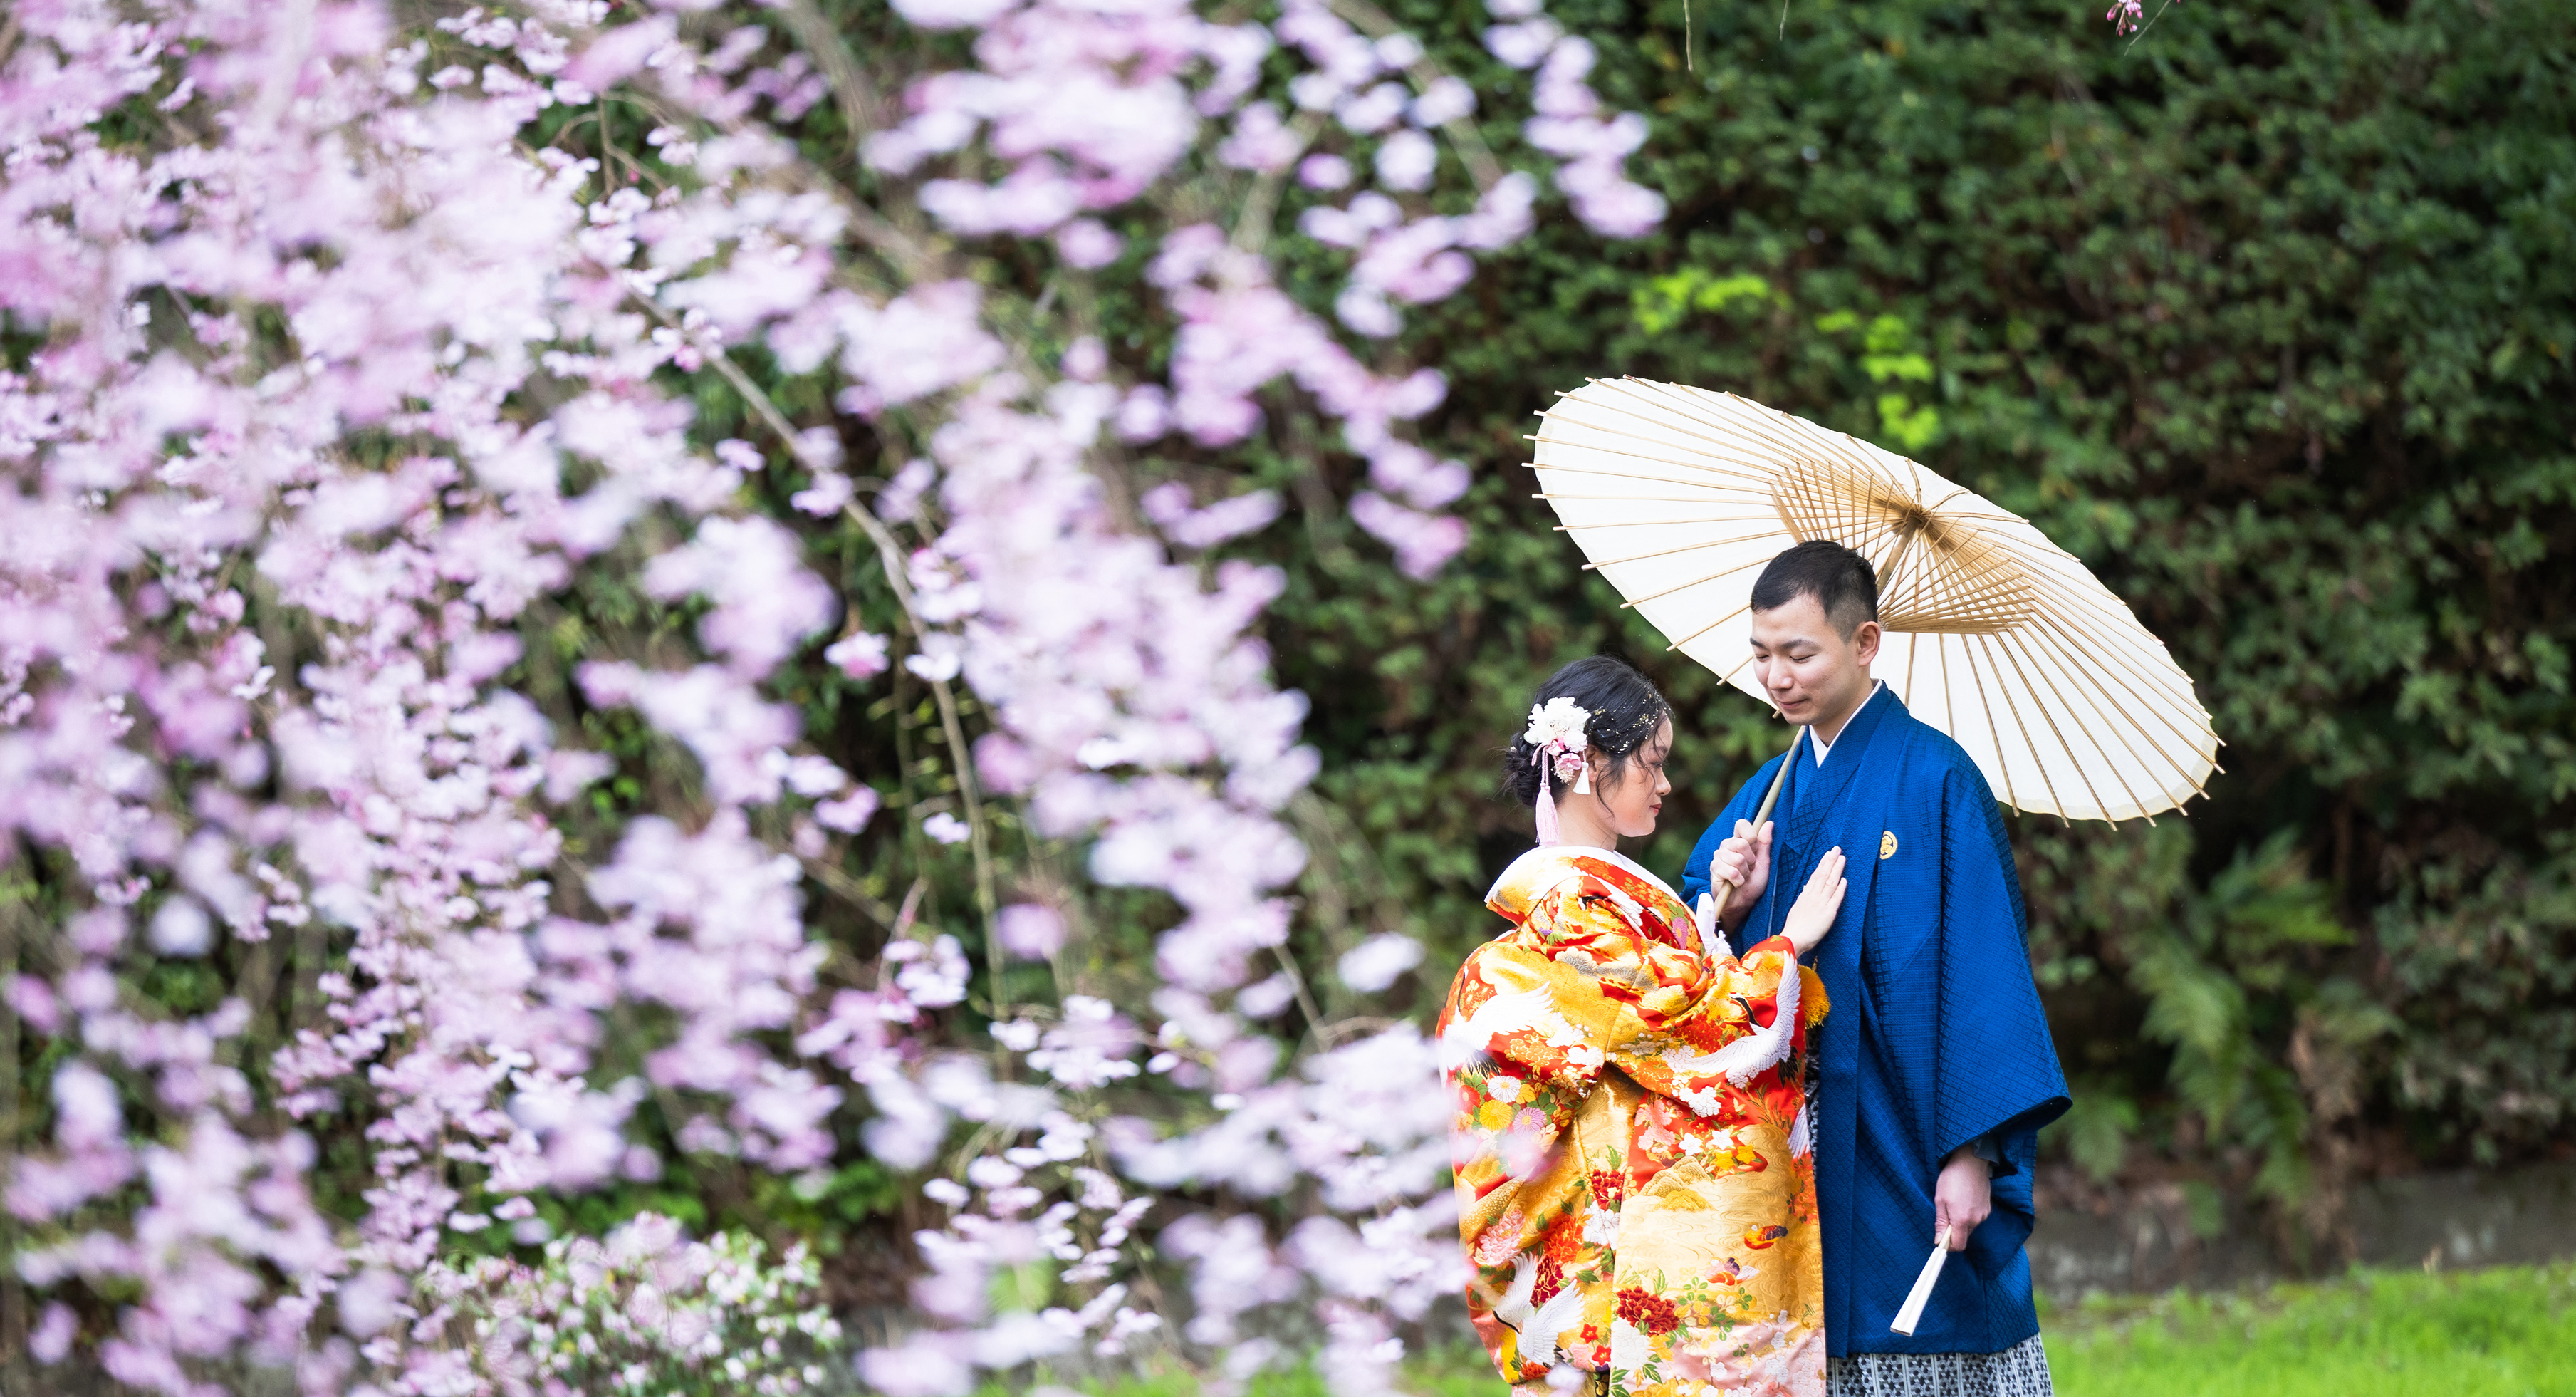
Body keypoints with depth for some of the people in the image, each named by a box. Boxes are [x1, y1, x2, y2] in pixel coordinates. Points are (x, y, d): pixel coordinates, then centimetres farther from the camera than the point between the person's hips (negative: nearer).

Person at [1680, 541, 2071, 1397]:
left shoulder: (1935, 781, -8)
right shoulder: (1769, 795, 12)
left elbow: (1983, 966, -12)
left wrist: (1972, 1151, -18)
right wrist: (1728, 908, -9)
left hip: (1907, 1155, -5)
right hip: (1796, 1159, 5)